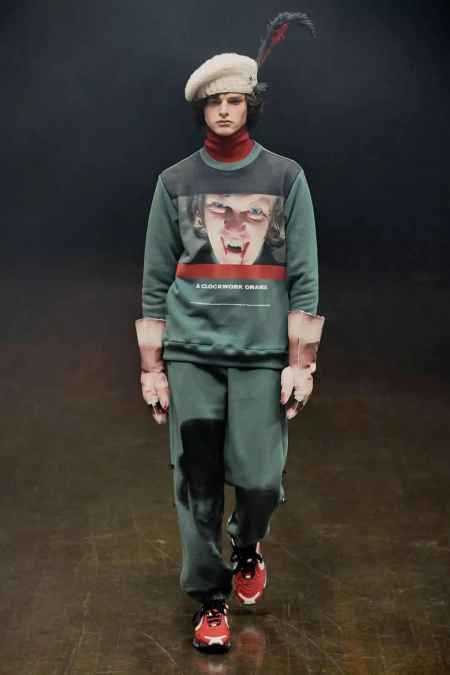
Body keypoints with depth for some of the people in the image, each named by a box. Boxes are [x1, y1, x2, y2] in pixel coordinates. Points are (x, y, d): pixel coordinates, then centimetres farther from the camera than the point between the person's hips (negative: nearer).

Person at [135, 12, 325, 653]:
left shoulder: (286, 177, 5)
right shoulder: (175, 182, 8)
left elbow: (303, 276, 3)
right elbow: (155, 281, 8)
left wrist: (301, 363, -3)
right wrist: (152, 368, 4)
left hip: (262, 354, -1)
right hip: (191, 354, 1)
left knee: (259, 479, -6)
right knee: (197, 485, 1)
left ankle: (247, 544, 27)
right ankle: (210, 598, 17)